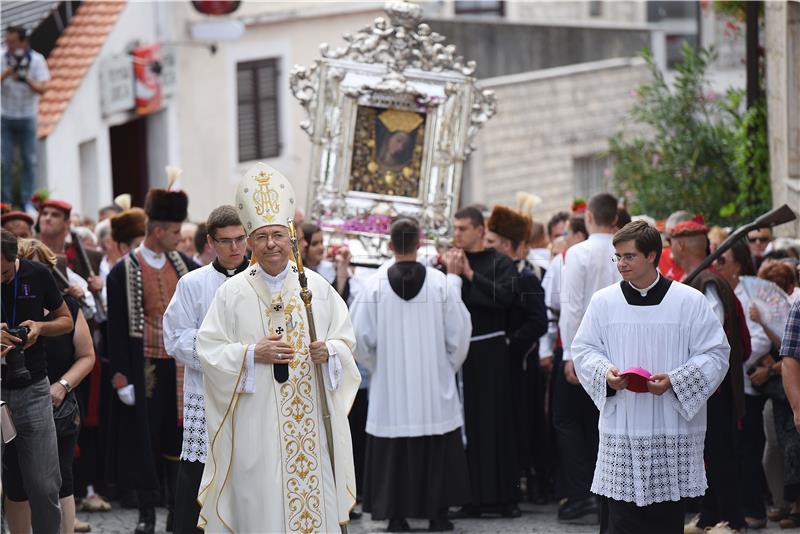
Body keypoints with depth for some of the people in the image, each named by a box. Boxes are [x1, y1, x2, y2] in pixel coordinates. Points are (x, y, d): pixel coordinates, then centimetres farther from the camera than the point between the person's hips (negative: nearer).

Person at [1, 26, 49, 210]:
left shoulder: (36, 60, -9)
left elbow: (42, 89, -15)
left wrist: (26, 79, -32)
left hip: (27, 117, 0)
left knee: (29, 161, 1)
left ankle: (27, 203, 9)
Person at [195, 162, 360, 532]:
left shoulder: (317, 287, 5)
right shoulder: (233, 293, -1)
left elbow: (346, 338, 9)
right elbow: (208, 349, -2)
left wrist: (328, 352, -12)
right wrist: (252, 354, -16)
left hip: (310, 417, 2)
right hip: (256, 422, -2)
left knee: (314, 499, 2)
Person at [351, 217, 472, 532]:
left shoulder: (375, 285, -7)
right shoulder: (441, 283, -7)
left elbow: (361, 336, -4)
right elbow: (458, 332, -1)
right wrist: (449, 366, 16)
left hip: (390, 386, 0)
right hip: (434, 387, 0)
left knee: (393, 452, 6)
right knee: (437, 452, 9)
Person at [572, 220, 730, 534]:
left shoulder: (689, 301, -1)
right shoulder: (603, 301, 6)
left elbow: (715, 353, 1)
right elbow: (583, 349, 13)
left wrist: (675, 379, -14)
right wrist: (605, 372, -8)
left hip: (673, 433, -1)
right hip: (621, 431, 1)